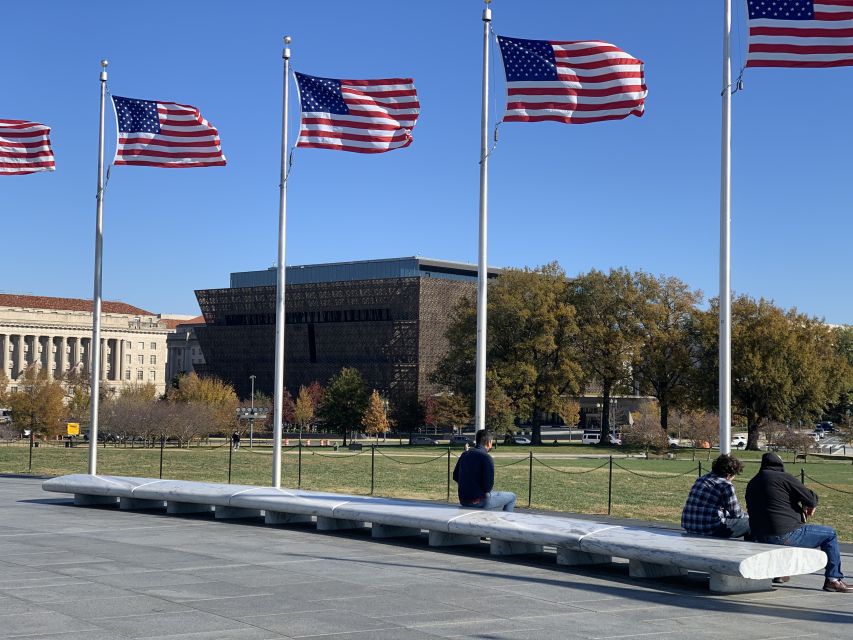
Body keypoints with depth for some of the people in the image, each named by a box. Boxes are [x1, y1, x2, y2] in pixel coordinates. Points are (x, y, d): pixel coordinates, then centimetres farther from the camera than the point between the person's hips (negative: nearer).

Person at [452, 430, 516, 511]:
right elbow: (489, 484, -19)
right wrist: (486, 491, 2)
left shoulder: (464, 455, 6)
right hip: (479, 502, -8)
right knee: (511, 497, 11)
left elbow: (455, 477, 15)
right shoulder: (486, 457, -17)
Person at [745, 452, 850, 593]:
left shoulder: (751, 484, 14)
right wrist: (809, 506, 16)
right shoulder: (784, 477, -9)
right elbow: (811, 498, -9)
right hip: (786, 536, -8)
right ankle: (833, 579, 8)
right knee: (830, 534, 9)